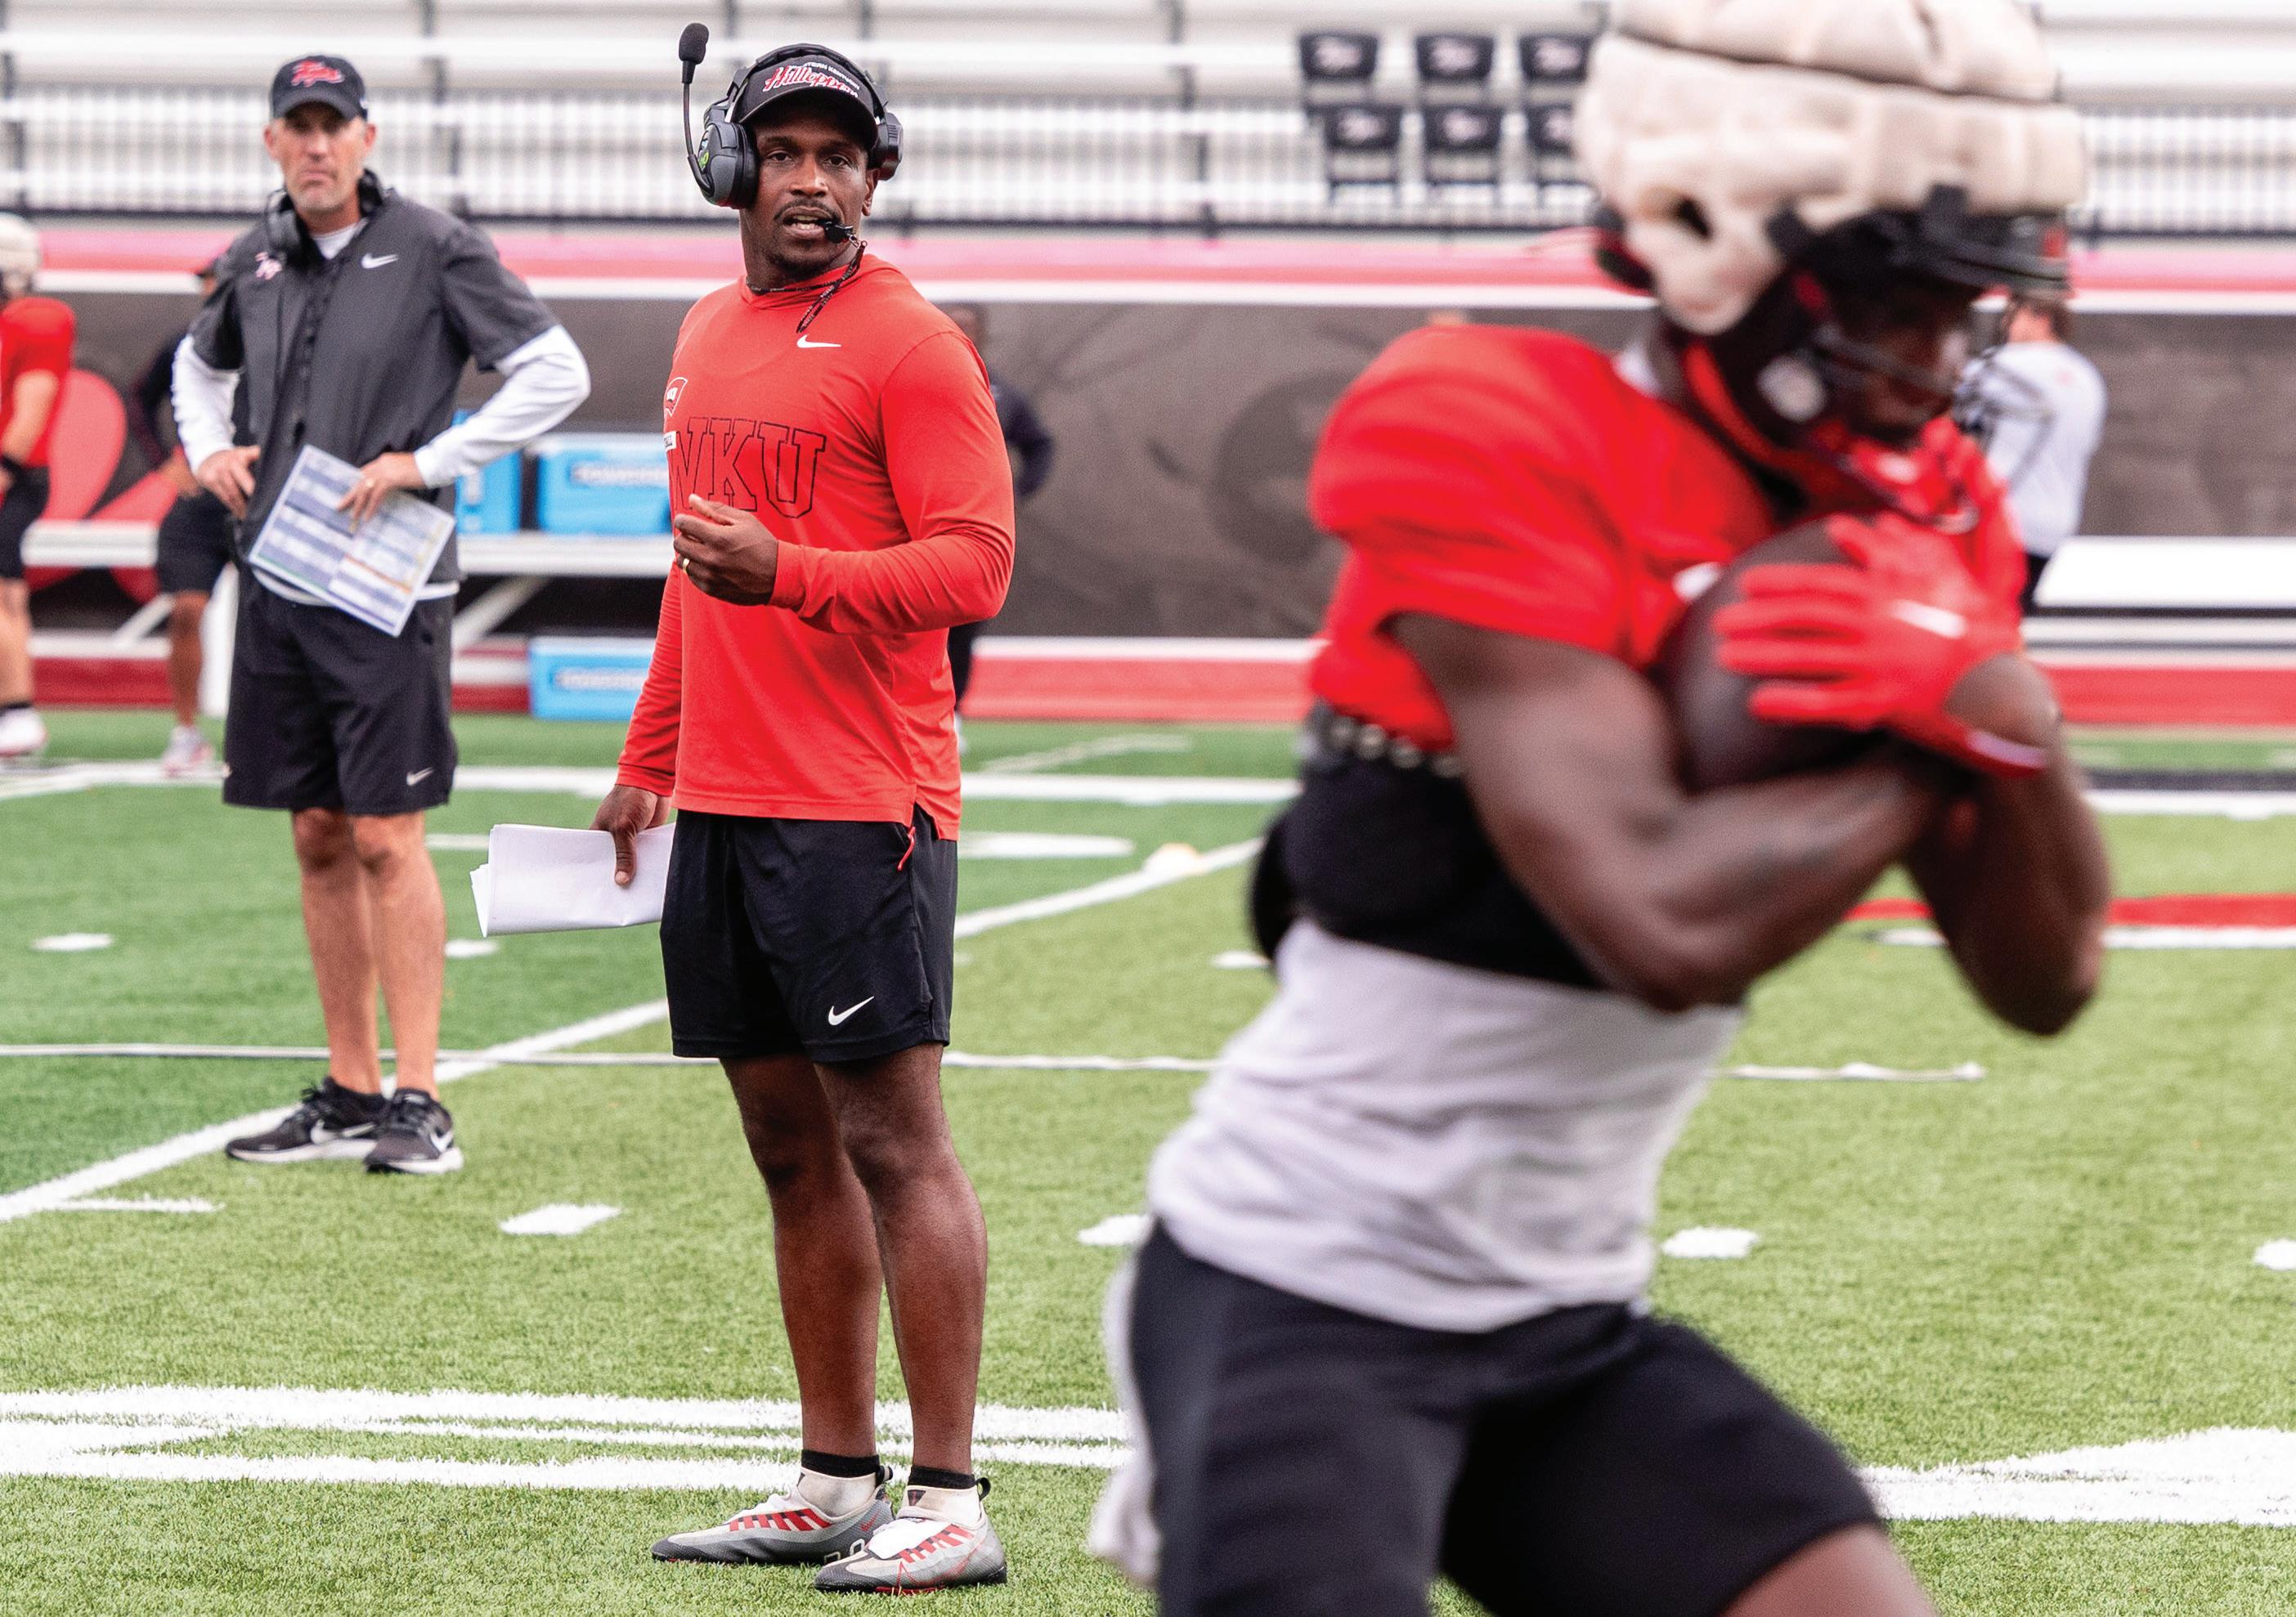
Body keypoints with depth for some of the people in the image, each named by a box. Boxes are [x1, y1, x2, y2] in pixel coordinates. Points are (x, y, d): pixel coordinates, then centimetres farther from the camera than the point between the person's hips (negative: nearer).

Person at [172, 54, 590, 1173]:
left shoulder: (432, 250, -5)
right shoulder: (252, 264, 11)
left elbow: (556, 374, -9)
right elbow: (200, 364, 31)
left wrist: (428, 463, -13)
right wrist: (209, 451, 11)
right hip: (275, 581, 6)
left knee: (386, 838, -9)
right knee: (319, 840, 9)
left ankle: (419, 1103, -7)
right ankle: (349, 1094, 16)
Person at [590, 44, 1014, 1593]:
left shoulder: (910, 344, -7)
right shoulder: (709, 338, 17)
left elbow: (974, 564, -13)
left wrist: (790, 573, -24)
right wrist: (648, 760, 25)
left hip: (860, 808, -8)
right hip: (720, 806, 8)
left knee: (894, 1138, -7)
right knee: (791, 1143, 11)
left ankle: (952, 1505, -5)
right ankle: (837, 1485, 17)